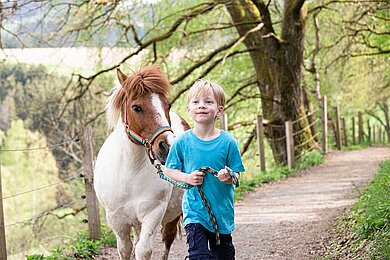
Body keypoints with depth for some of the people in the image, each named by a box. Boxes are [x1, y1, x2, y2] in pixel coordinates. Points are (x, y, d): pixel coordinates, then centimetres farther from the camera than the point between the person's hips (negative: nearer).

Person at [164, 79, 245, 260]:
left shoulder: (228, 142, -8)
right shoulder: (182, 142, -7)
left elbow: (236, 175, -2)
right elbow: (168, 170, 2)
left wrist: (228, 177, -25)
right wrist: (187, 178, -16)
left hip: (222, 211, 1)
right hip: (194, 210, -1)